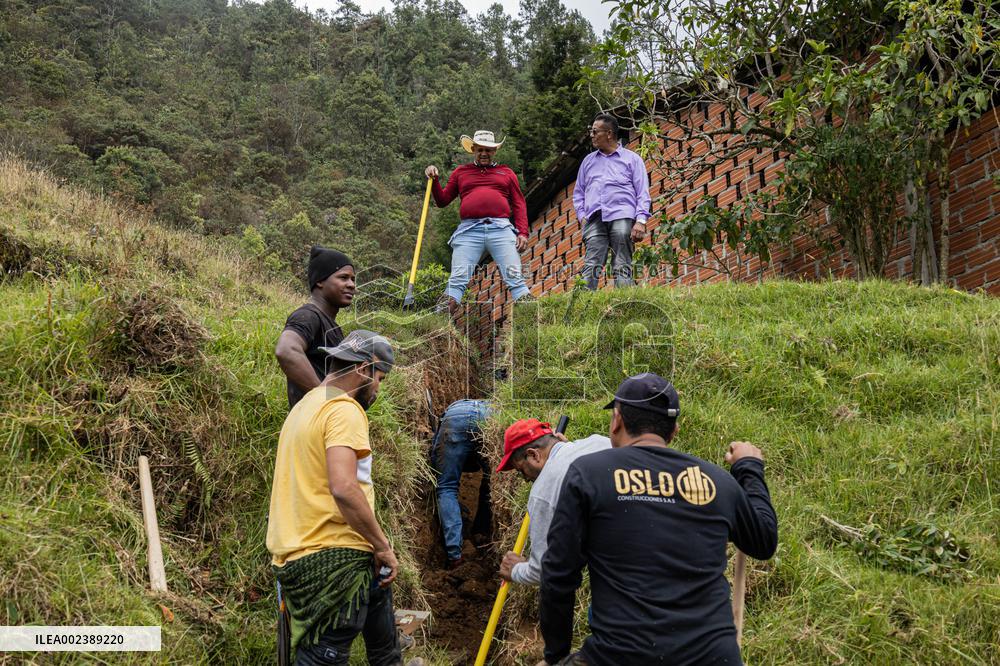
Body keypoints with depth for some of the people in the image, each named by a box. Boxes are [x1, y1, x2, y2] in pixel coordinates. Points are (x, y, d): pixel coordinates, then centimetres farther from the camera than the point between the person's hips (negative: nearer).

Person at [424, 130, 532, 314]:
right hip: (469, 230, 0)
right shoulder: (460, 172, 25)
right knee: (458, 277, -12)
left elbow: (519, 204, 18)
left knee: (514, 275, -12)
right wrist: (434, 180, 8)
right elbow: (442, 201, 26)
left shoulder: (506, 173, 24)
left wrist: (523, 232, 4)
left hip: (501, 228, 0)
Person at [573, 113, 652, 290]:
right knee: (591, 267, -11)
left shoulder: (632, 159, 14)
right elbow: (578, 192, 24)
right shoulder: (588, 160, 25)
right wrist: (582, 216, 7)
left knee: (622, 268, -6)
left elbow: (643, 193, 6)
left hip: (621, 217, -2)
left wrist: (641, 221, -7)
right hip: (594, 219, 3)